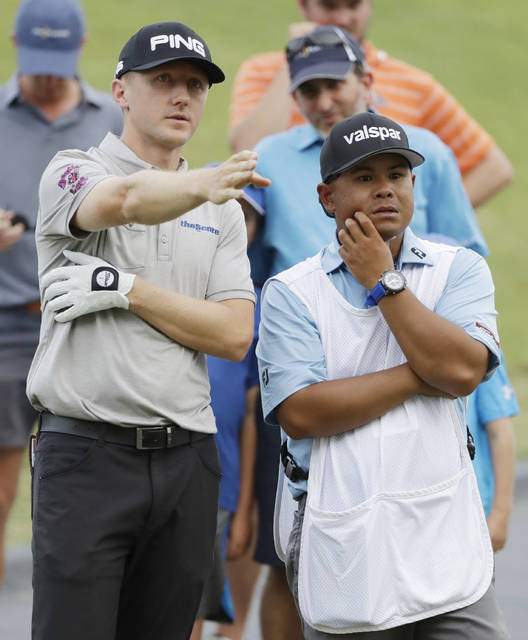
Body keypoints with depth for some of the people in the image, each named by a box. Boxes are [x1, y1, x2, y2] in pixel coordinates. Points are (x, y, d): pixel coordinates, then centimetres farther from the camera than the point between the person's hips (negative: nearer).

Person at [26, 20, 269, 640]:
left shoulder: (221, 212, 14)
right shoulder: (73, 172, 0)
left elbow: (234, 335, 2)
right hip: (86, 452, -4)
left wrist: (125, 290, -10)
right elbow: (128, 199, -25)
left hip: (186, 460, 5)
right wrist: (203, 185, -47)